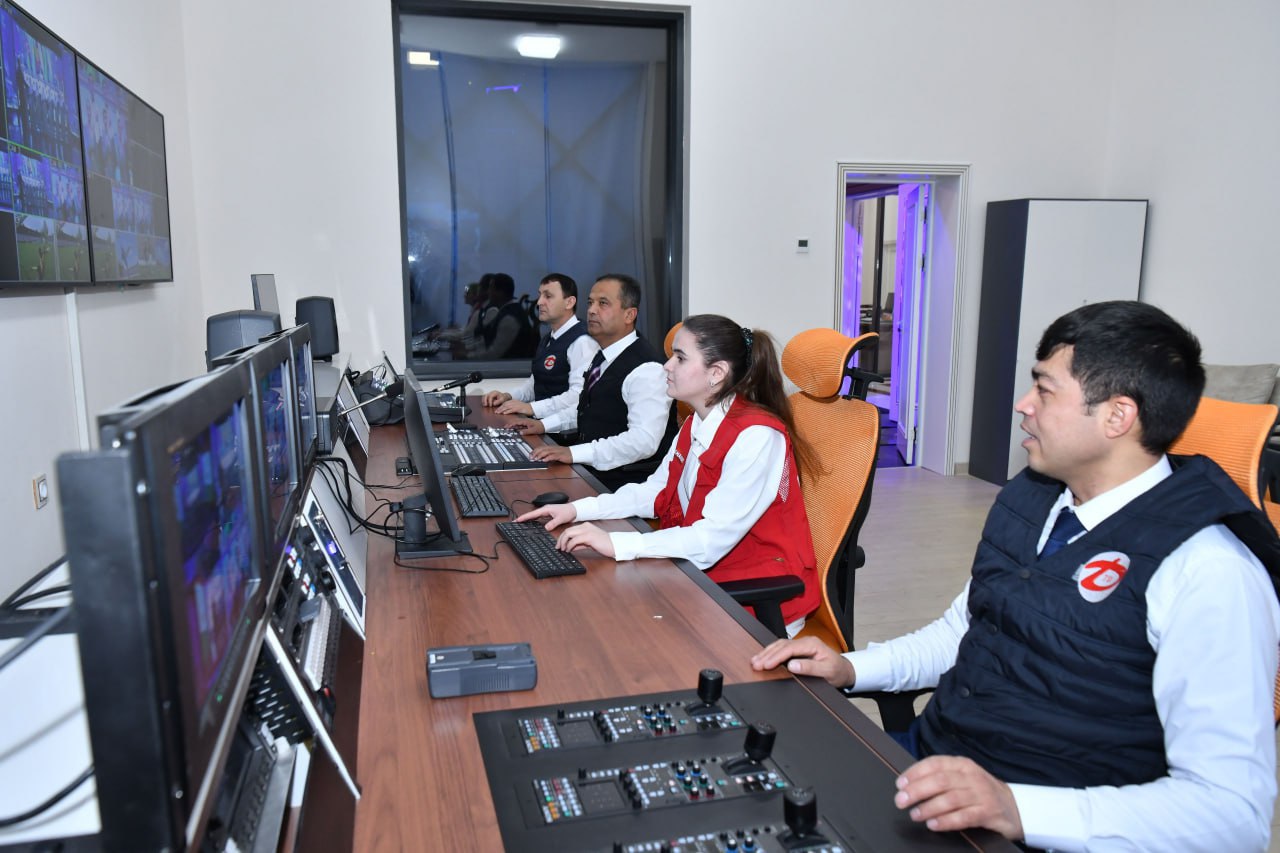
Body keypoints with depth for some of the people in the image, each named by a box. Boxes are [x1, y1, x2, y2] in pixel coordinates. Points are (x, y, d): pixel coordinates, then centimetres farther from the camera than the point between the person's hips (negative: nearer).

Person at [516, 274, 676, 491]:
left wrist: (574, 453, -32)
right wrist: (544, 424, 15)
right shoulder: (604, 358, 12)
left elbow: (644, 440, -28)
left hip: (623, 485, -8)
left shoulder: (645, 369, -19)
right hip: (590, 471, 9)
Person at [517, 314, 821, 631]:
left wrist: (616, 544, -34)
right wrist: (577, 509, 2)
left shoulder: (755, 437, -23)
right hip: (704, 575, 8)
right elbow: (657, 492, 13)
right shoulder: (695, 426, 7)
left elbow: (714, 538, -28)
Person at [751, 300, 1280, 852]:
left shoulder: (1208, 574, -17)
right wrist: (851, 669, 3)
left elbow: (1234, 806, -20)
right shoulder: (1029, 498, 5)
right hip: (929, 755, 6)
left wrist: (1017, 808, -30)